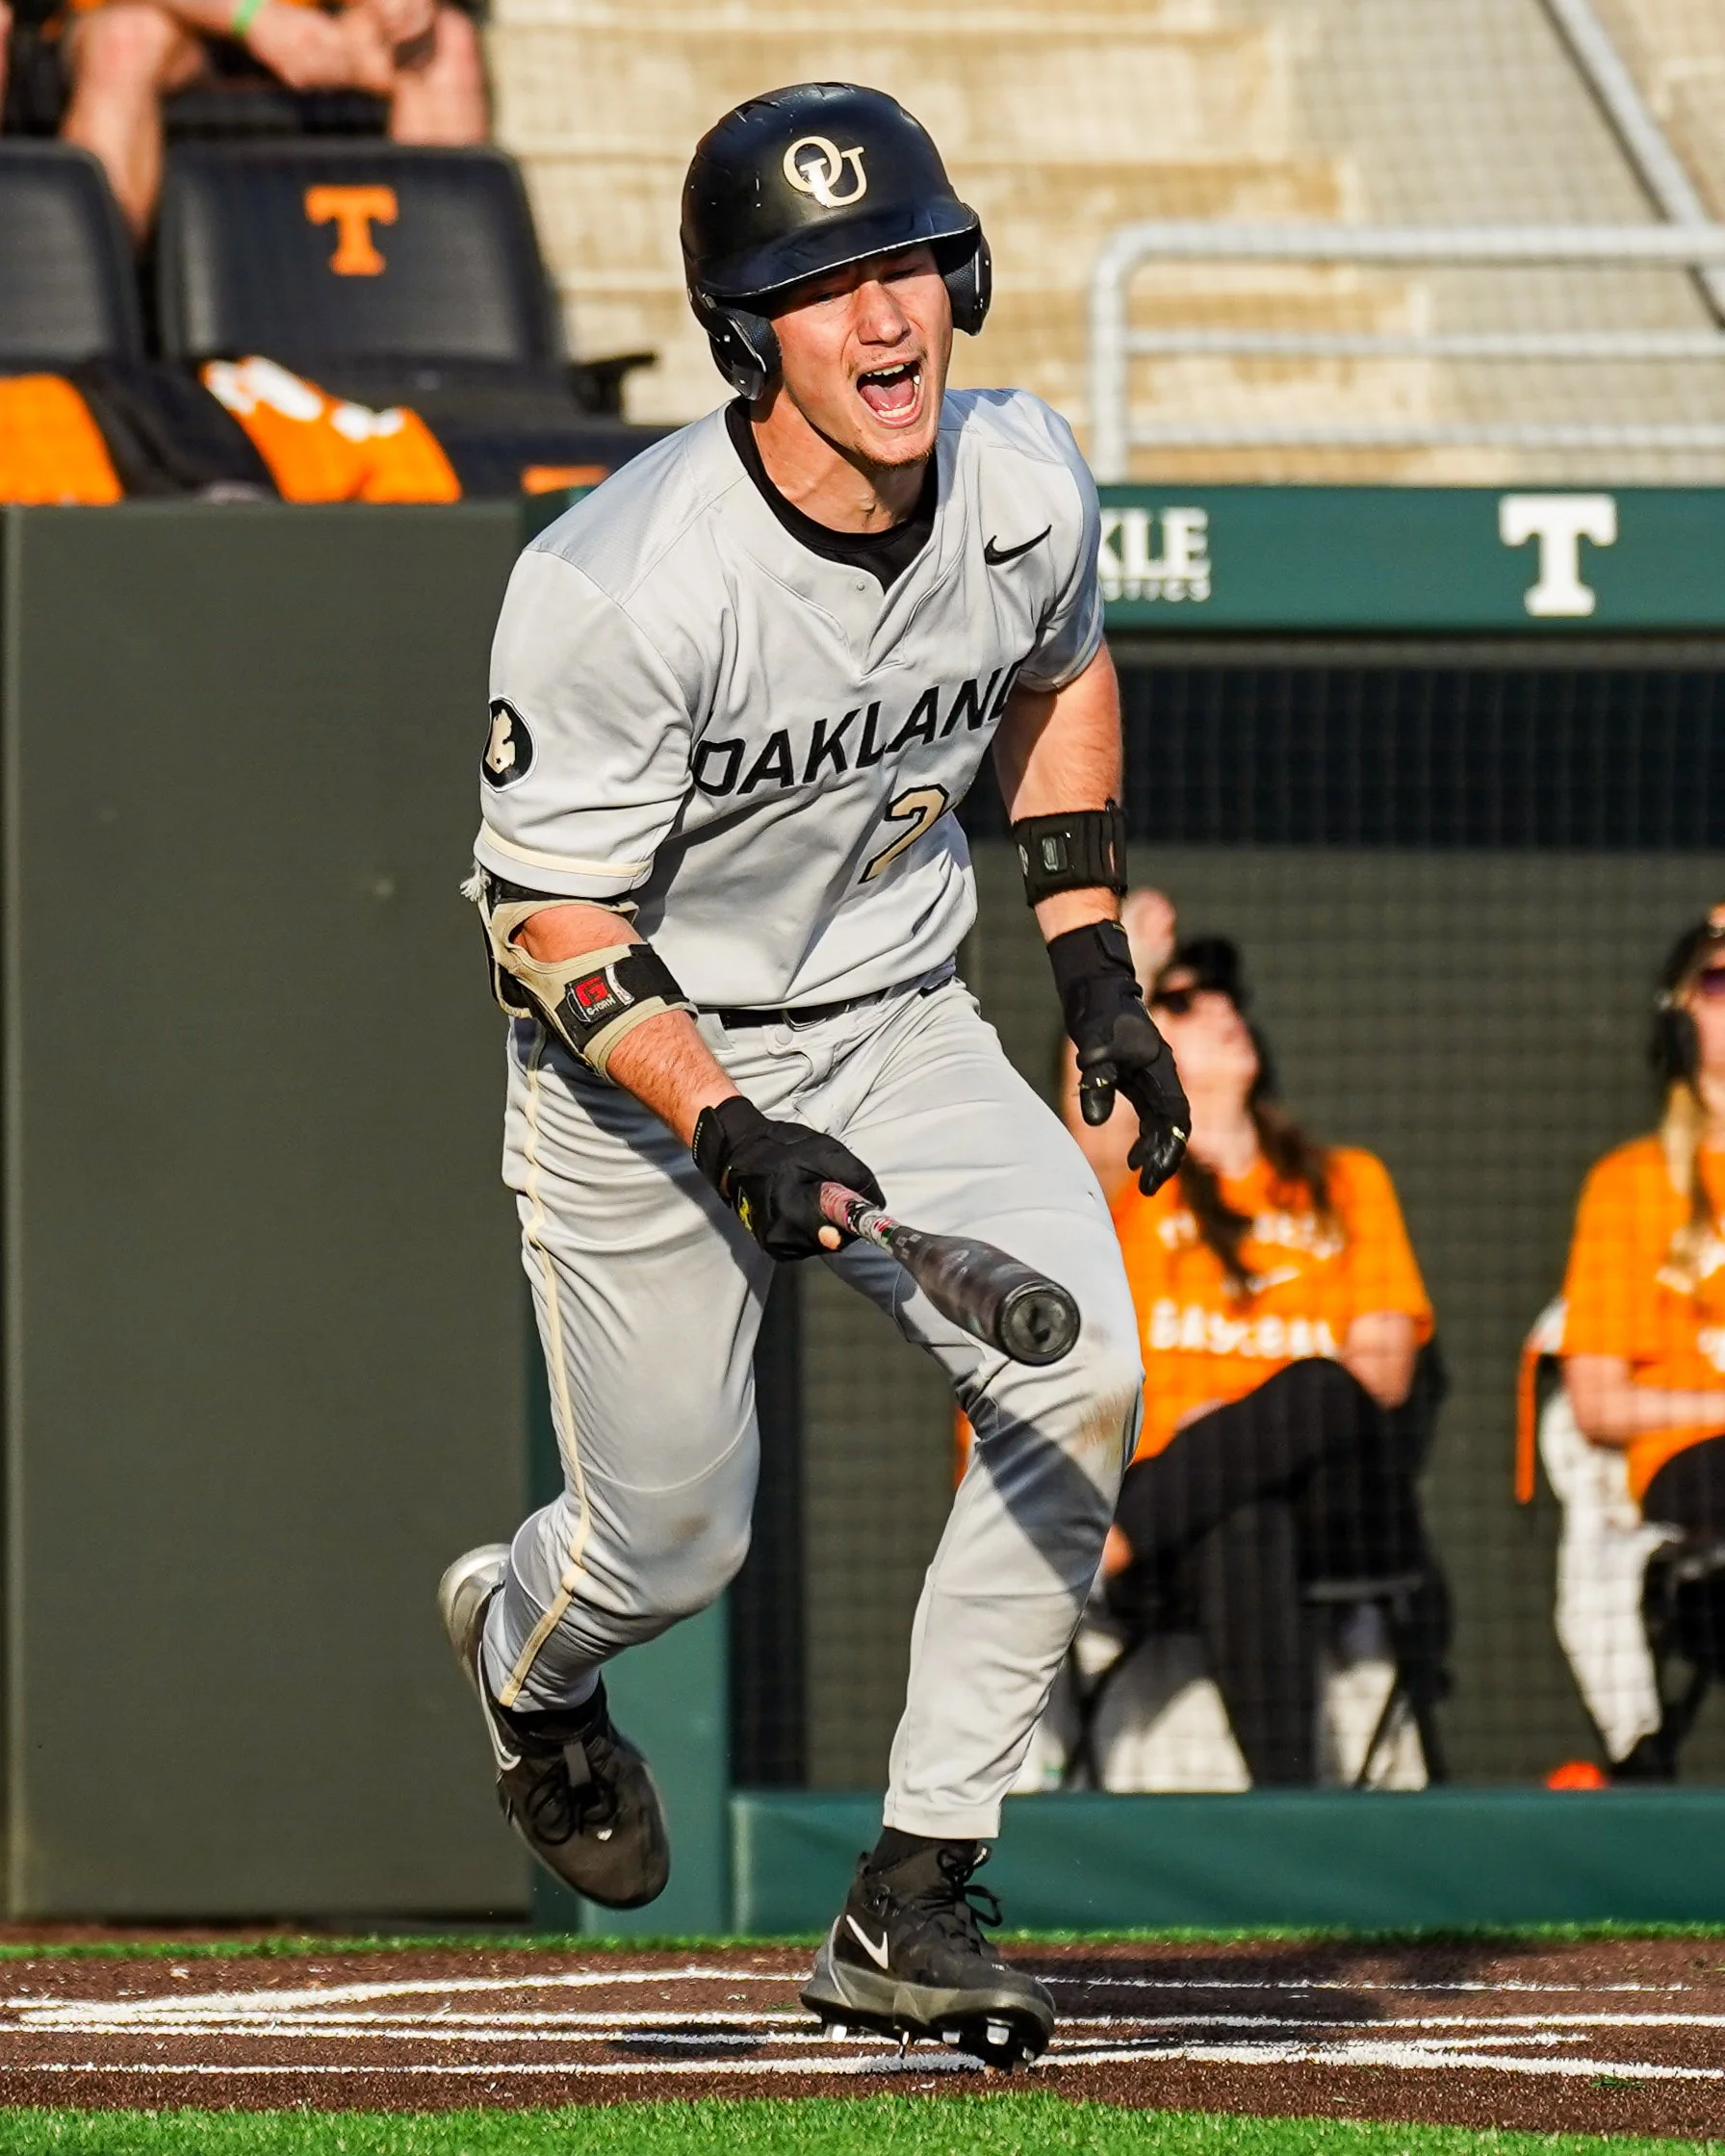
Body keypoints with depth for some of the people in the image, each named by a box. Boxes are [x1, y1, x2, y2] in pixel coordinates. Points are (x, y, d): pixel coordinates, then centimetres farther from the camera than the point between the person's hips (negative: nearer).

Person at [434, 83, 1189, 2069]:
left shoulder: (1024, 486, -12)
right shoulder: (619, 589, -29)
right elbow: (557, 924, -20)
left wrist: (1093, 963, 7)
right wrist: (730, 1137, -30)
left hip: (894, 1019, 4)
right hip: (638, 1057, -4)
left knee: (1078, 1376, -20)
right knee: (674, 1545, 5)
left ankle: (912, 1903, -9)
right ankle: (523, 1653, 46)